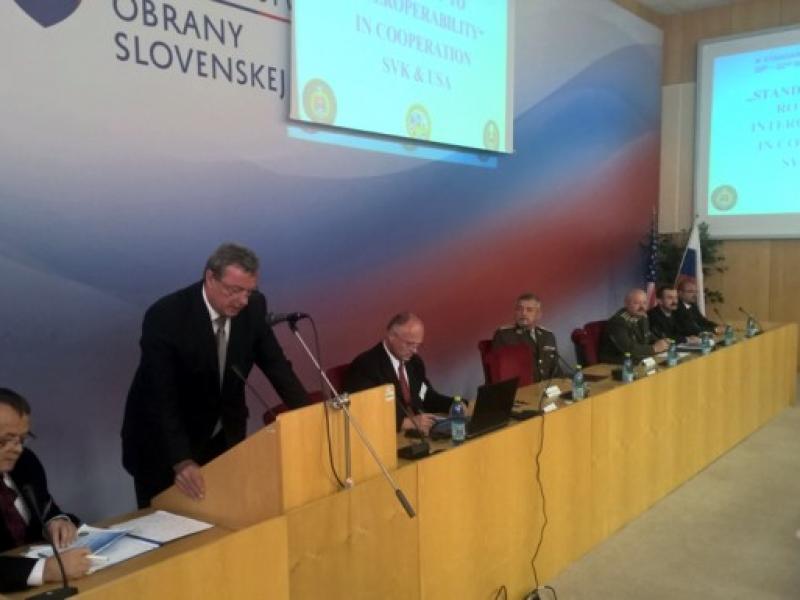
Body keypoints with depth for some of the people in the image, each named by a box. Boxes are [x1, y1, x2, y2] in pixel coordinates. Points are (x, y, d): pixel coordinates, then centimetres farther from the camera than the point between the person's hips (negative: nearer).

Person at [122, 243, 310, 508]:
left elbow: (275, 364, -3)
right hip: (163, 442, -4)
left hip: (223, 436, 5)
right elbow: (161, 396, -31)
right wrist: (181, 461, -41)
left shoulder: (253, 307, -12)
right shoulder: (165, 316, -28)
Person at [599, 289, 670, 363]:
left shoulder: (642, 317, 6)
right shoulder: (617, 322, -21)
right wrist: (654, 348, -22)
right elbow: (627, 348, -31)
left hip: (639, 361, 9)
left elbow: (649, 337, 21)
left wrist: (660, 343, -2)